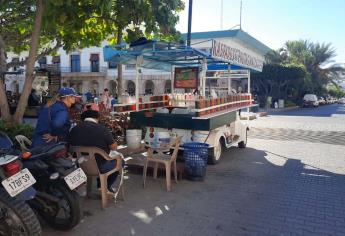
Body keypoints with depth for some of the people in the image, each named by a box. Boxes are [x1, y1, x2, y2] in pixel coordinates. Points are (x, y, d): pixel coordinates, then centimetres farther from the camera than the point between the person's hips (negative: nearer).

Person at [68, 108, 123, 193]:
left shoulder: (74, 130, -9)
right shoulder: (102, 129, -21)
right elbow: (114, 147, -9)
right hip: (100, 167, -5)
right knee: (120, 161, 21)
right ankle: (106, 186, 24)